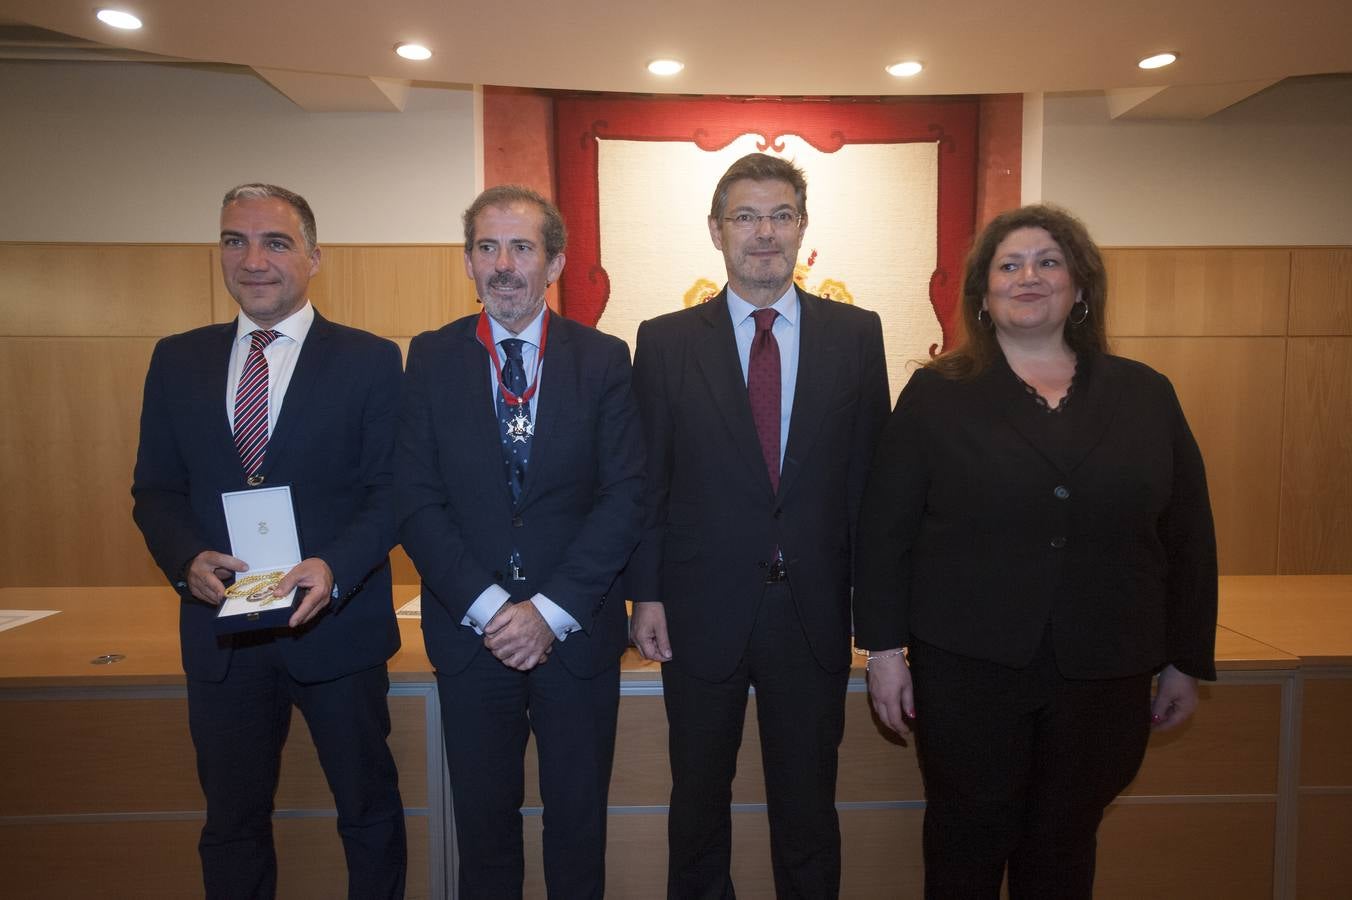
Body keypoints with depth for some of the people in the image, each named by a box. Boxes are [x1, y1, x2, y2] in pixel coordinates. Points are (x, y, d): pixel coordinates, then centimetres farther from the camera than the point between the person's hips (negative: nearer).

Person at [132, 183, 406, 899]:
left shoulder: (370, 360, -4)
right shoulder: (177, 360, 6)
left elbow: (391, 490, -7)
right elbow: (155, 488, 7)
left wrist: (334, 568, -23)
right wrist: (187, 558, -12)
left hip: (337, 625, -3)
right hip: (220, 630, 3)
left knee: (369, 812, 14)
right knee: (232, 821, 20)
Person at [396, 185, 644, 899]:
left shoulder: (604, 359, -2)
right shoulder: (430, 359, 0)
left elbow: (625, 497, -7)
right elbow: (416, 501, -5)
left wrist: (550, 610, -14)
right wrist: (489, 607, -14)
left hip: (577, 632, 0)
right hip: (469, 631, 1)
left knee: (579, 821, 16)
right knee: (483, 820, 17)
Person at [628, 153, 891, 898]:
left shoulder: (856, 334, 1)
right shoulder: (665, 341, -1)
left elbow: (869, 471, 1)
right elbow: (646, 479, 0)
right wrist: (646, 592, -4)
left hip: (813, 611, 1)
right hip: (701, 610, 0)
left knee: (808, 802, 17)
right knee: (699, 799, 19)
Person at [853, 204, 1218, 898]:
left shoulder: (1146, 396, 6)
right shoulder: (937, 394, -1)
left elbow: (1189, 535, 8)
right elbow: (884, 527, -4)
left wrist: (1187, 661, 8)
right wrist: (884, 645, -7)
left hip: (1104, 674, 3)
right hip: (966, 662, -2)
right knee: (969, 841, 11)